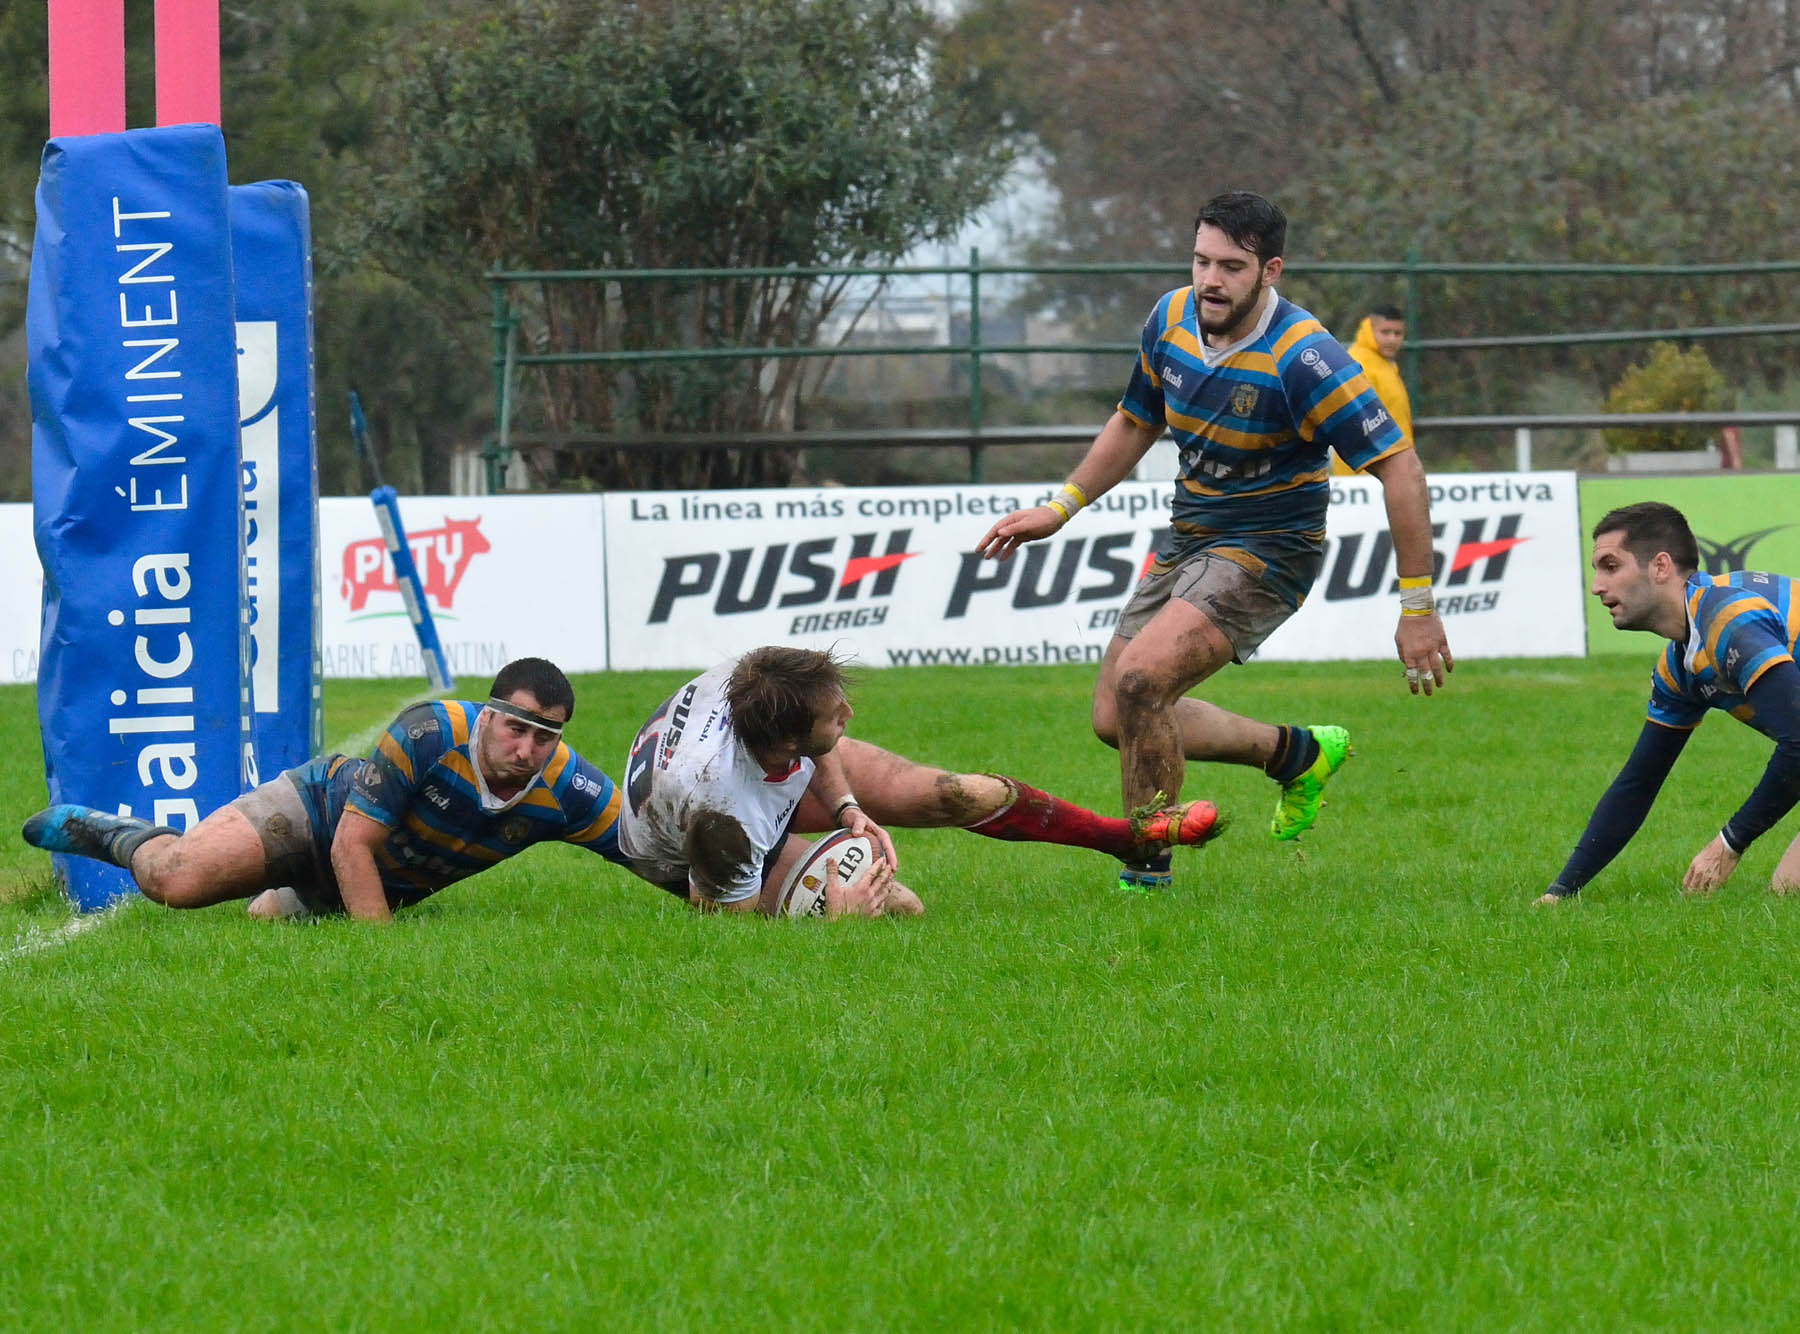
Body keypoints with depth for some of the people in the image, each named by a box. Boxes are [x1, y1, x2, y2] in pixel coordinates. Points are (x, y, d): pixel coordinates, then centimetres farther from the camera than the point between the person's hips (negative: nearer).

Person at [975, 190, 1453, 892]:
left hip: (1266, 548, -8)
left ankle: (1145, 869, -10)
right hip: (1188, 538, 8)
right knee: (1116, 720, 9)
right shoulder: (1171, 320, -4)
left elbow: (1399, 468, -23)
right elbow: (1135, 422, 16)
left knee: (1140, 680, -26)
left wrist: (1417, 607, -24)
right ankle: (1297, 753, 29)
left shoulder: (1303, 358, -25)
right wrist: (1060, 508, 9)